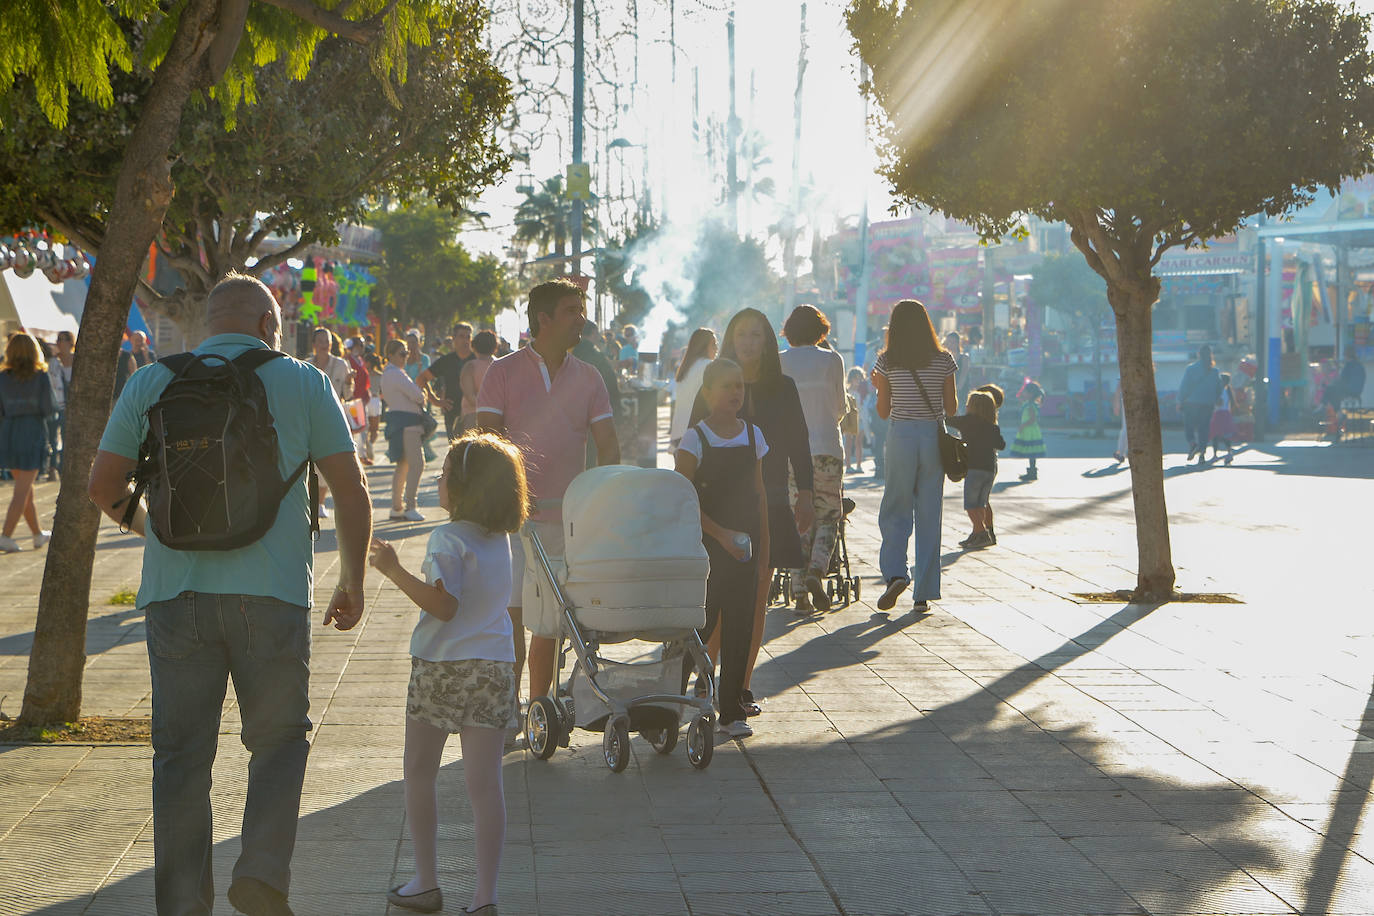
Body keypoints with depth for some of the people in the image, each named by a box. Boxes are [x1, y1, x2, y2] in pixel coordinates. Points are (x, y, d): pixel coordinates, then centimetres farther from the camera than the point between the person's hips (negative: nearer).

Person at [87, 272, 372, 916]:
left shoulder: (151, 383, 10)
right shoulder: (301, 383, 6)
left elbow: (103, 488, 12)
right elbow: (352, 493, 7)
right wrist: (353, 582, 19)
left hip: (173, 592, 2)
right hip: (270, 595, -1)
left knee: (181, 754, 9)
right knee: (279, 740, 13)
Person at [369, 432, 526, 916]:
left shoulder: (447, 539, -14)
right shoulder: (501, 539, 7)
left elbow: (443, 605, -22)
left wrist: (394, 570, -20)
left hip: (440, 668, -5)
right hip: (493, 666, 5)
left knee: (419, 776, 13)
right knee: (484, 783, 2)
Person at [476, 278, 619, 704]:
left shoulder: (588, 378, 9)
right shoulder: (503, 372, -1)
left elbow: (607, 443, 4)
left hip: (566, 519, 3)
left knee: (549, 624, 9)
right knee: (511, 614, -12)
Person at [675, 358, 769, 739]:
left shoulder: (753, 435, 7)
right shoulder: (695, 438, -7)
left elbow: (759, 492, 13)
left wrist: (762, 540, 9)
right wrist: (719, 533, -17)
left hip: (744, 543, 4)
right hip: (705, 546, -4)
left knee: (739, 626, 4)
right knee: (701, 623, -3)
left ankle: (732, 711, 10)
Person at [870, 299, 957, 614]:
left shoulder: (887, 362, -2)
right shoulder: (944, 360, 0)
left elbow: (883, 411, 1)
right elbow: (951, 408, 2)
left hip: (901, 437, -1)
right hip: (933, 438, 1)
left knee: (894, 512, 9)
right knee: (929, 517, 6)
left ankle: (895, 573, -14)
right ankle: (924, 594, 6)